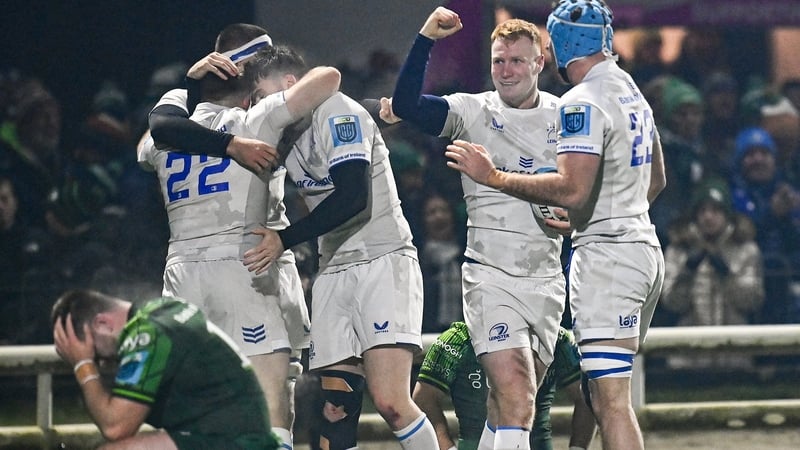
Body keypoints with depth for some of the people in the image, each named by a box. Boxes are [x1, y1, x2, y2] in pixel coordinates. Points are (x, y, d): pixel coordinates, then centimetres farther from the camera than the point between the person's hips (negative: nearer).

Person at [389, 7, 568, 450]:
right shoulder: (473, 111, -1)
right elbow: (406, 105, -16)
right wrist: (426, 38, -22)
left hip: (546, 277, 4)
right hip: (491, 276, -4)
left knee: (511, 404, 10)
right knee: (515, 400, -19)